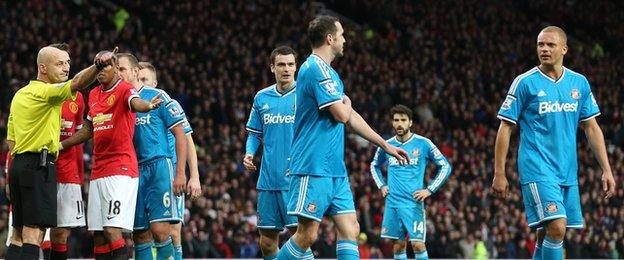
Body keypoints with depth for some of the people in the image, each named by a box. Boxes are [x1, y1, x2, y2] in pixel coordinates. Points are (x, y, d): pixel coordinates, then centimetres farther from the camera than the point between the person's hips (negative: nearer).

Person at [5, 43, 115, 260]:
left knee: (20, 235, 10)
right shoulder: (44, 91, -8)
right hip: (39, 165, -9)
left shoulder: (20, 95, 19)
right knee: (34, 234, -15)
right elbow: (77, 84, -28)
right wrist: (98, 65, -43)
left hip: (18, 163, 9)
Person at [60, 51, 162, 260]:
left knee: (112, 230, -18)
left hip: (121, 170, -8)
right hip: (98, 170, 8)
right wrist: (61, 145, 30)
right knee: (97, 234, 7)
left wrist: (148, 105, -54)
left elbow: (135, 102, -32)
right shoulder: (94, 94, 17)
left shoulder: (125, 89, -8)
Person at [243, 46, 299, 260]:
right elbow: (254, 133, 19)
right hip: (268, 178, 4)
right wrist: (249, 154, 0)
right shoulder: (262, 98, 12)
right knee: (267, 238, 7)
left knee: (298, 232, -12)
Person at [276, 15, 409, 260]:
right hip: (314, 167, -10)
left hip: (334, 169, 10)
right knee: (307, 235, -9)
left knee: (350, 230, 2)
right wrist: (345, 101, 6)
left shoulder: (328, 72, 19)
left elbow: (351, 117, 25)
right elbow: (342, 114, -18)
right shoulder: (316, 69, -14)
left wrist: (385, 145, 26)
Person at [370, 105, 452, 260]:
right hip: (392, 202, 4)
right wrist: (381, 186, 13)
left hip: (413, 202, -3)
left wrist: (429, 190, -5)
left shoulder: (423, 144, -3)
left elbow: (445, 167, 2)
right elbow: (374, 166, 28)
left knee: (418, 244, -12)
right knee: (399, 245, 5)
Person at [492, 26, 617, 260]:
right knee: (556, 227, -20)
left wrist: (606, 170, 8)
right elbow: (505, 128, -2)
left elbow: (592, 128, 13)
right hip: (537, 169, -5)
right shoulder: (525, 82, -4)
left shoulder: (579, 83, 9)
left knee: (548, 234, 6)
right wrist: (499, 174, -6)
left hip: (568, 171, 5)